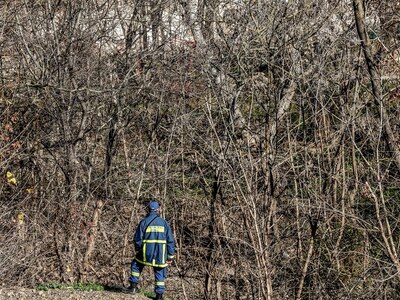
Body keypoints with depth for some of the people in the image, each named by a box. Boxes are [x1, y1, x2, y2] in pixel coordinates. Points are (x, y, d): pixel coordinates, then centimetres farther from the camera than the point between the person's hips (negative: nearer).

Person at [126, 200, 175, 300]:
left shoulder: (144, 222, -2)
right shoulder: (164, 223, 2)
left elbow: (138, 239, 0)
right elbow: (170, 241, 2)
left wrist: (138, 250, 20)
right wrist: (171, 256, 7)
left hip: (146, 253, -1)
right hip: (161, 254, 1)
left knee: (135, 265, 22)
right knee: (160, 274, 10)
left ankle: (133, 286, 18)